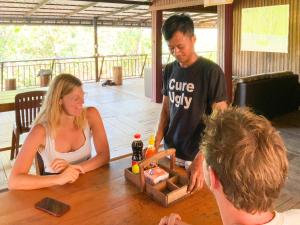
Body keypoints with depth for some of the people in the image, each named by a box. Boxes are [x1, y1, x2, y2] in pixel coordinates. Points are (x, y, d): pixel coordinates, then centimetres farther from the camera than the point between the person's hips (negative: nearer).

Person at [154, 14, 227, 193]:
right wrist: (156, 143, -2)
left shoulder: (212, 72, -16)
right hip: (171, 151, 5)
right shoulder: (169, 70, 1)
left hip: (198, 154, -5)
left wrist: (200, 160, -26)